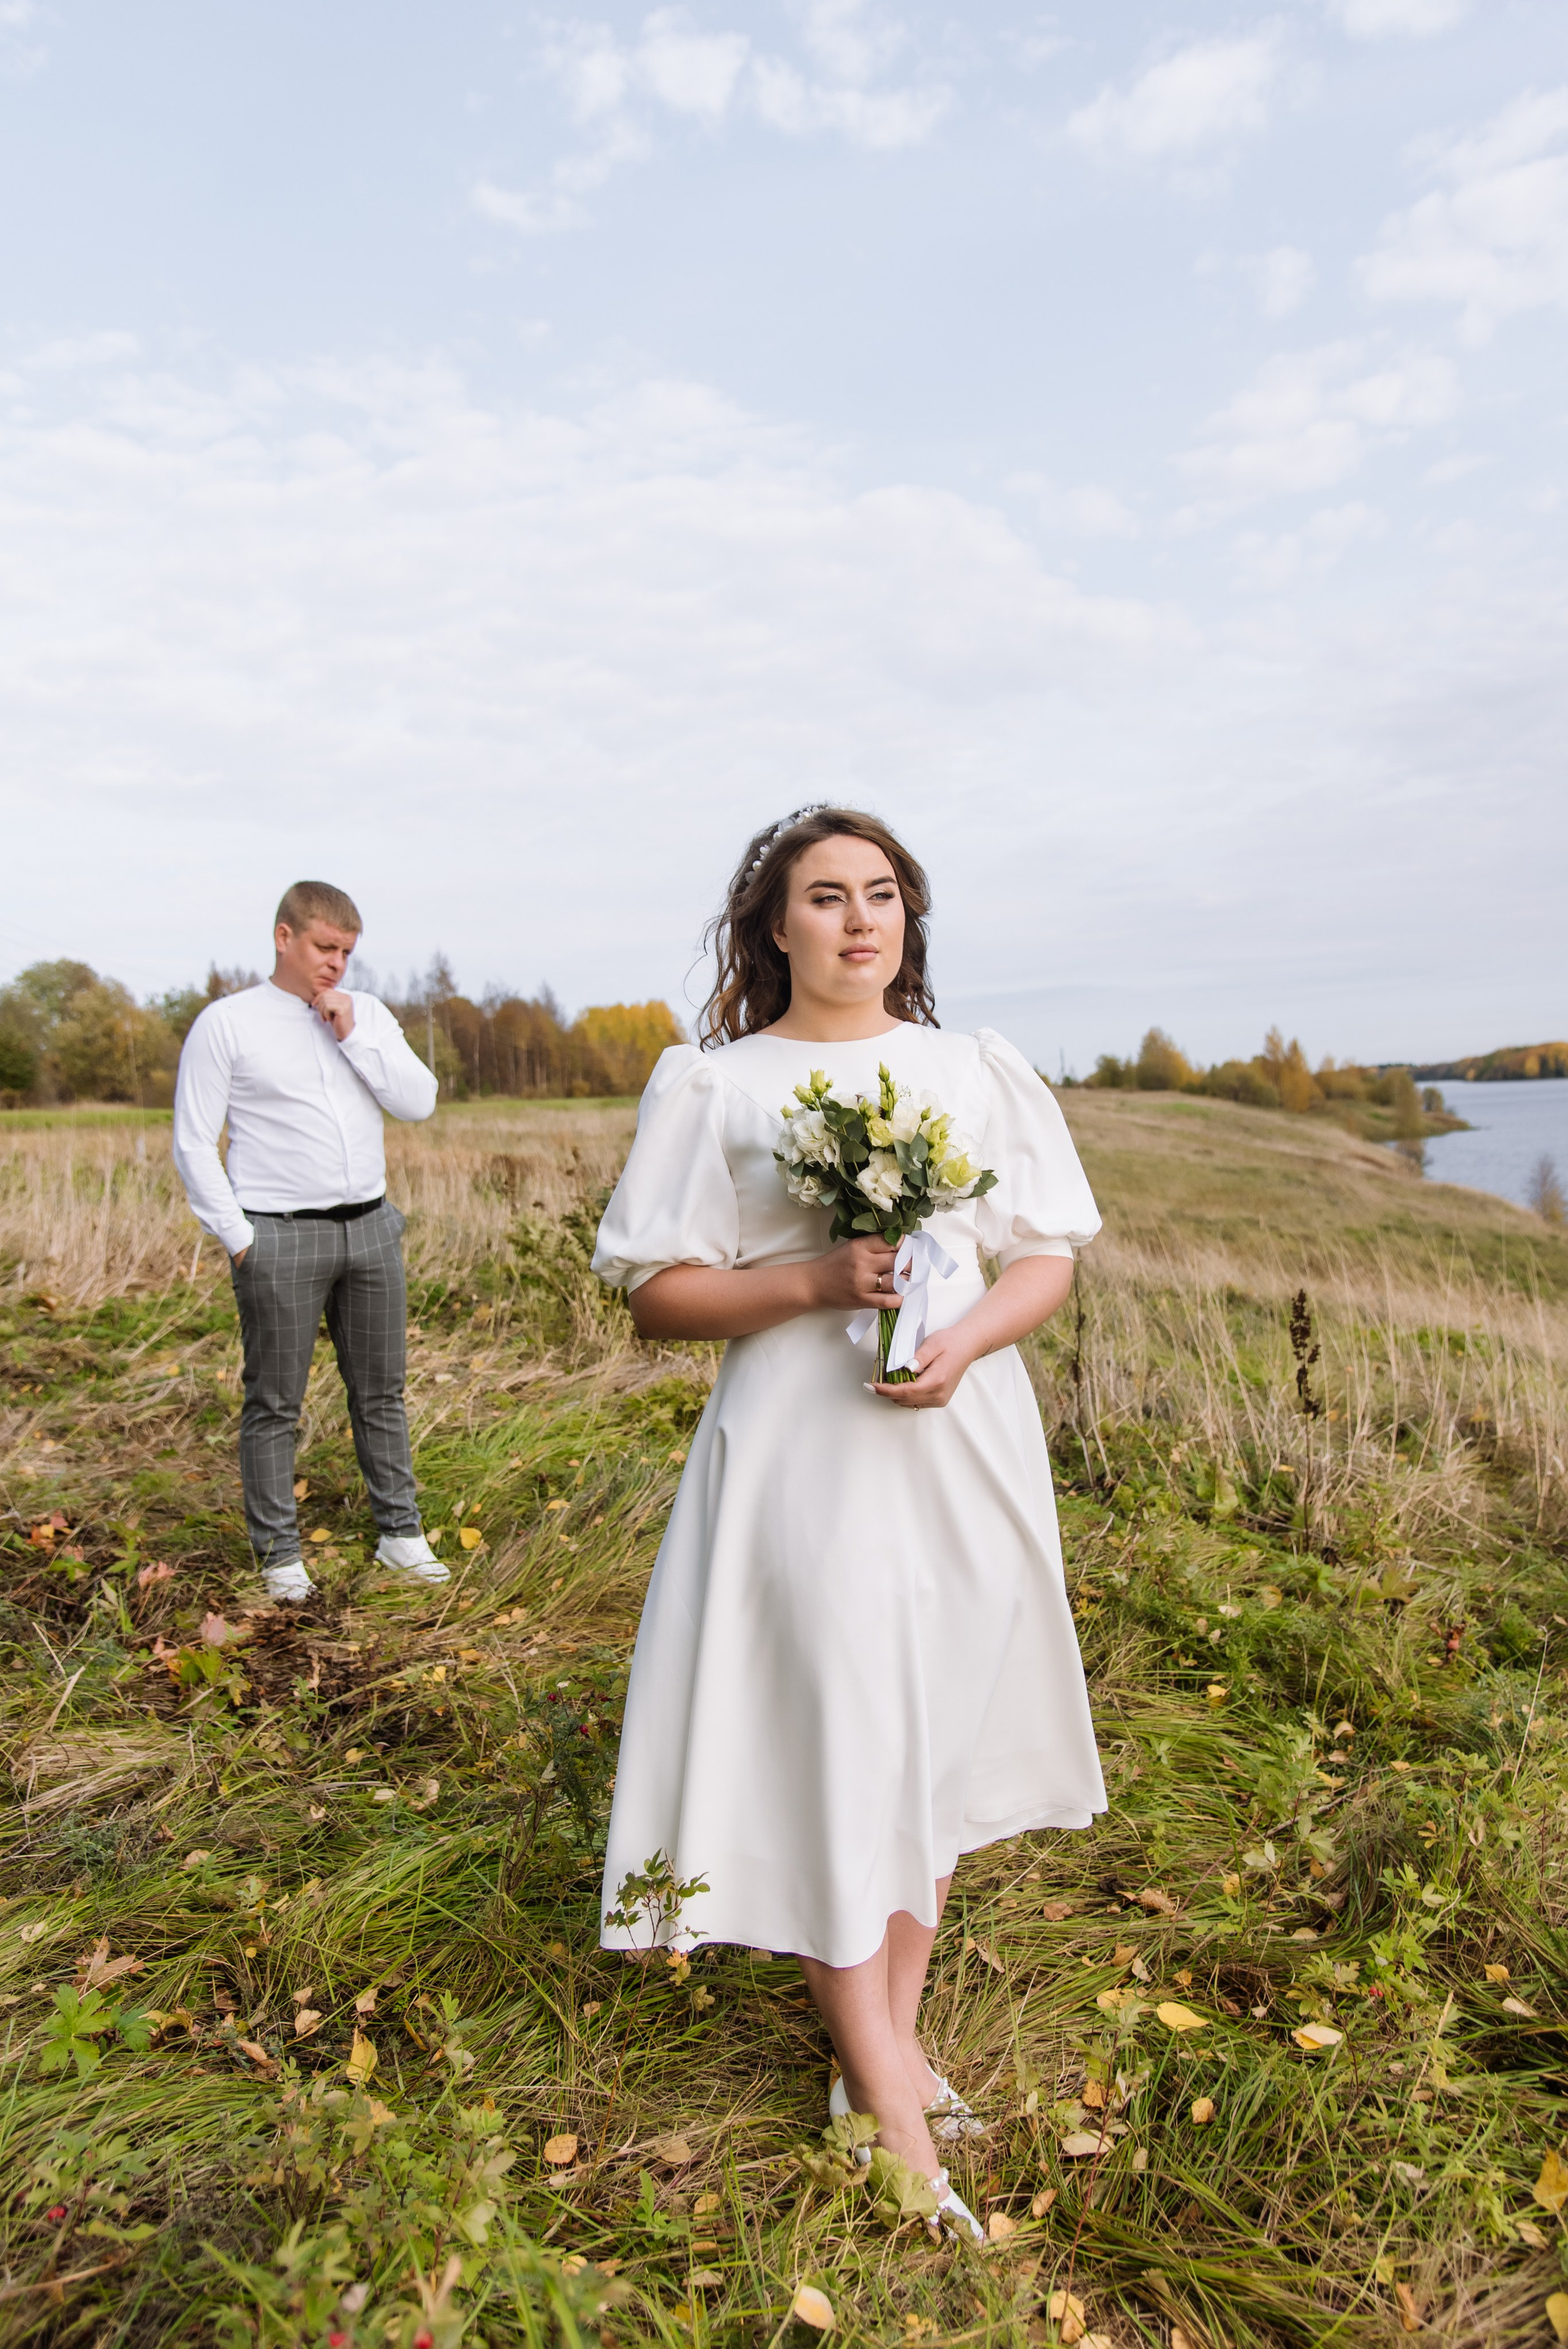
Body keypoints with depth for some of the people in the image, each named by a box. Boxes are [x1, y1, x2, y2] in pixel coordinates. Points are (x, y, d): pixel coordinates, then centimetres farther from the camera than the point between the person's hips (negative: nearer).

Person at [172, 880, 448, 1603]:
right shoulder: (227, 1024, -2)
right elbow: (193, 1143, -3)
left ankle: (399, 1532, 23)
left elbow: (420, 1102, 0)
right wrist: (237, 1238, -8)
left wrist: (354, 1035, -8)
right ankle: (278, 1552, 17)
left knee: (381, 1391, 11)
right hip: (281, 1238, -4)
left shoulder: (368, 1015, 10)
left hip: (370, 1228, 4)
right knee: (274, 1403, 4)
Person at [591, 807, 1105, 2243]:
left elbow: (1049, 1259, 6)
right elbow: (657, 1295, -3)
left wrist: (963, 1339, -14)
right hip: (800, 1451, -3)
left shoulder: (980, 1073, 8)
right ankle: (885, 2099, 17)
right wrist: (817, 1280, -18)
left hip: (958, 1442, 4)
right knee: (829, 1745, 0)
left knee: (938, 1736, 13)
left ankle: (893, 2032, 33)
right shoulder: (714, 1084, 0)